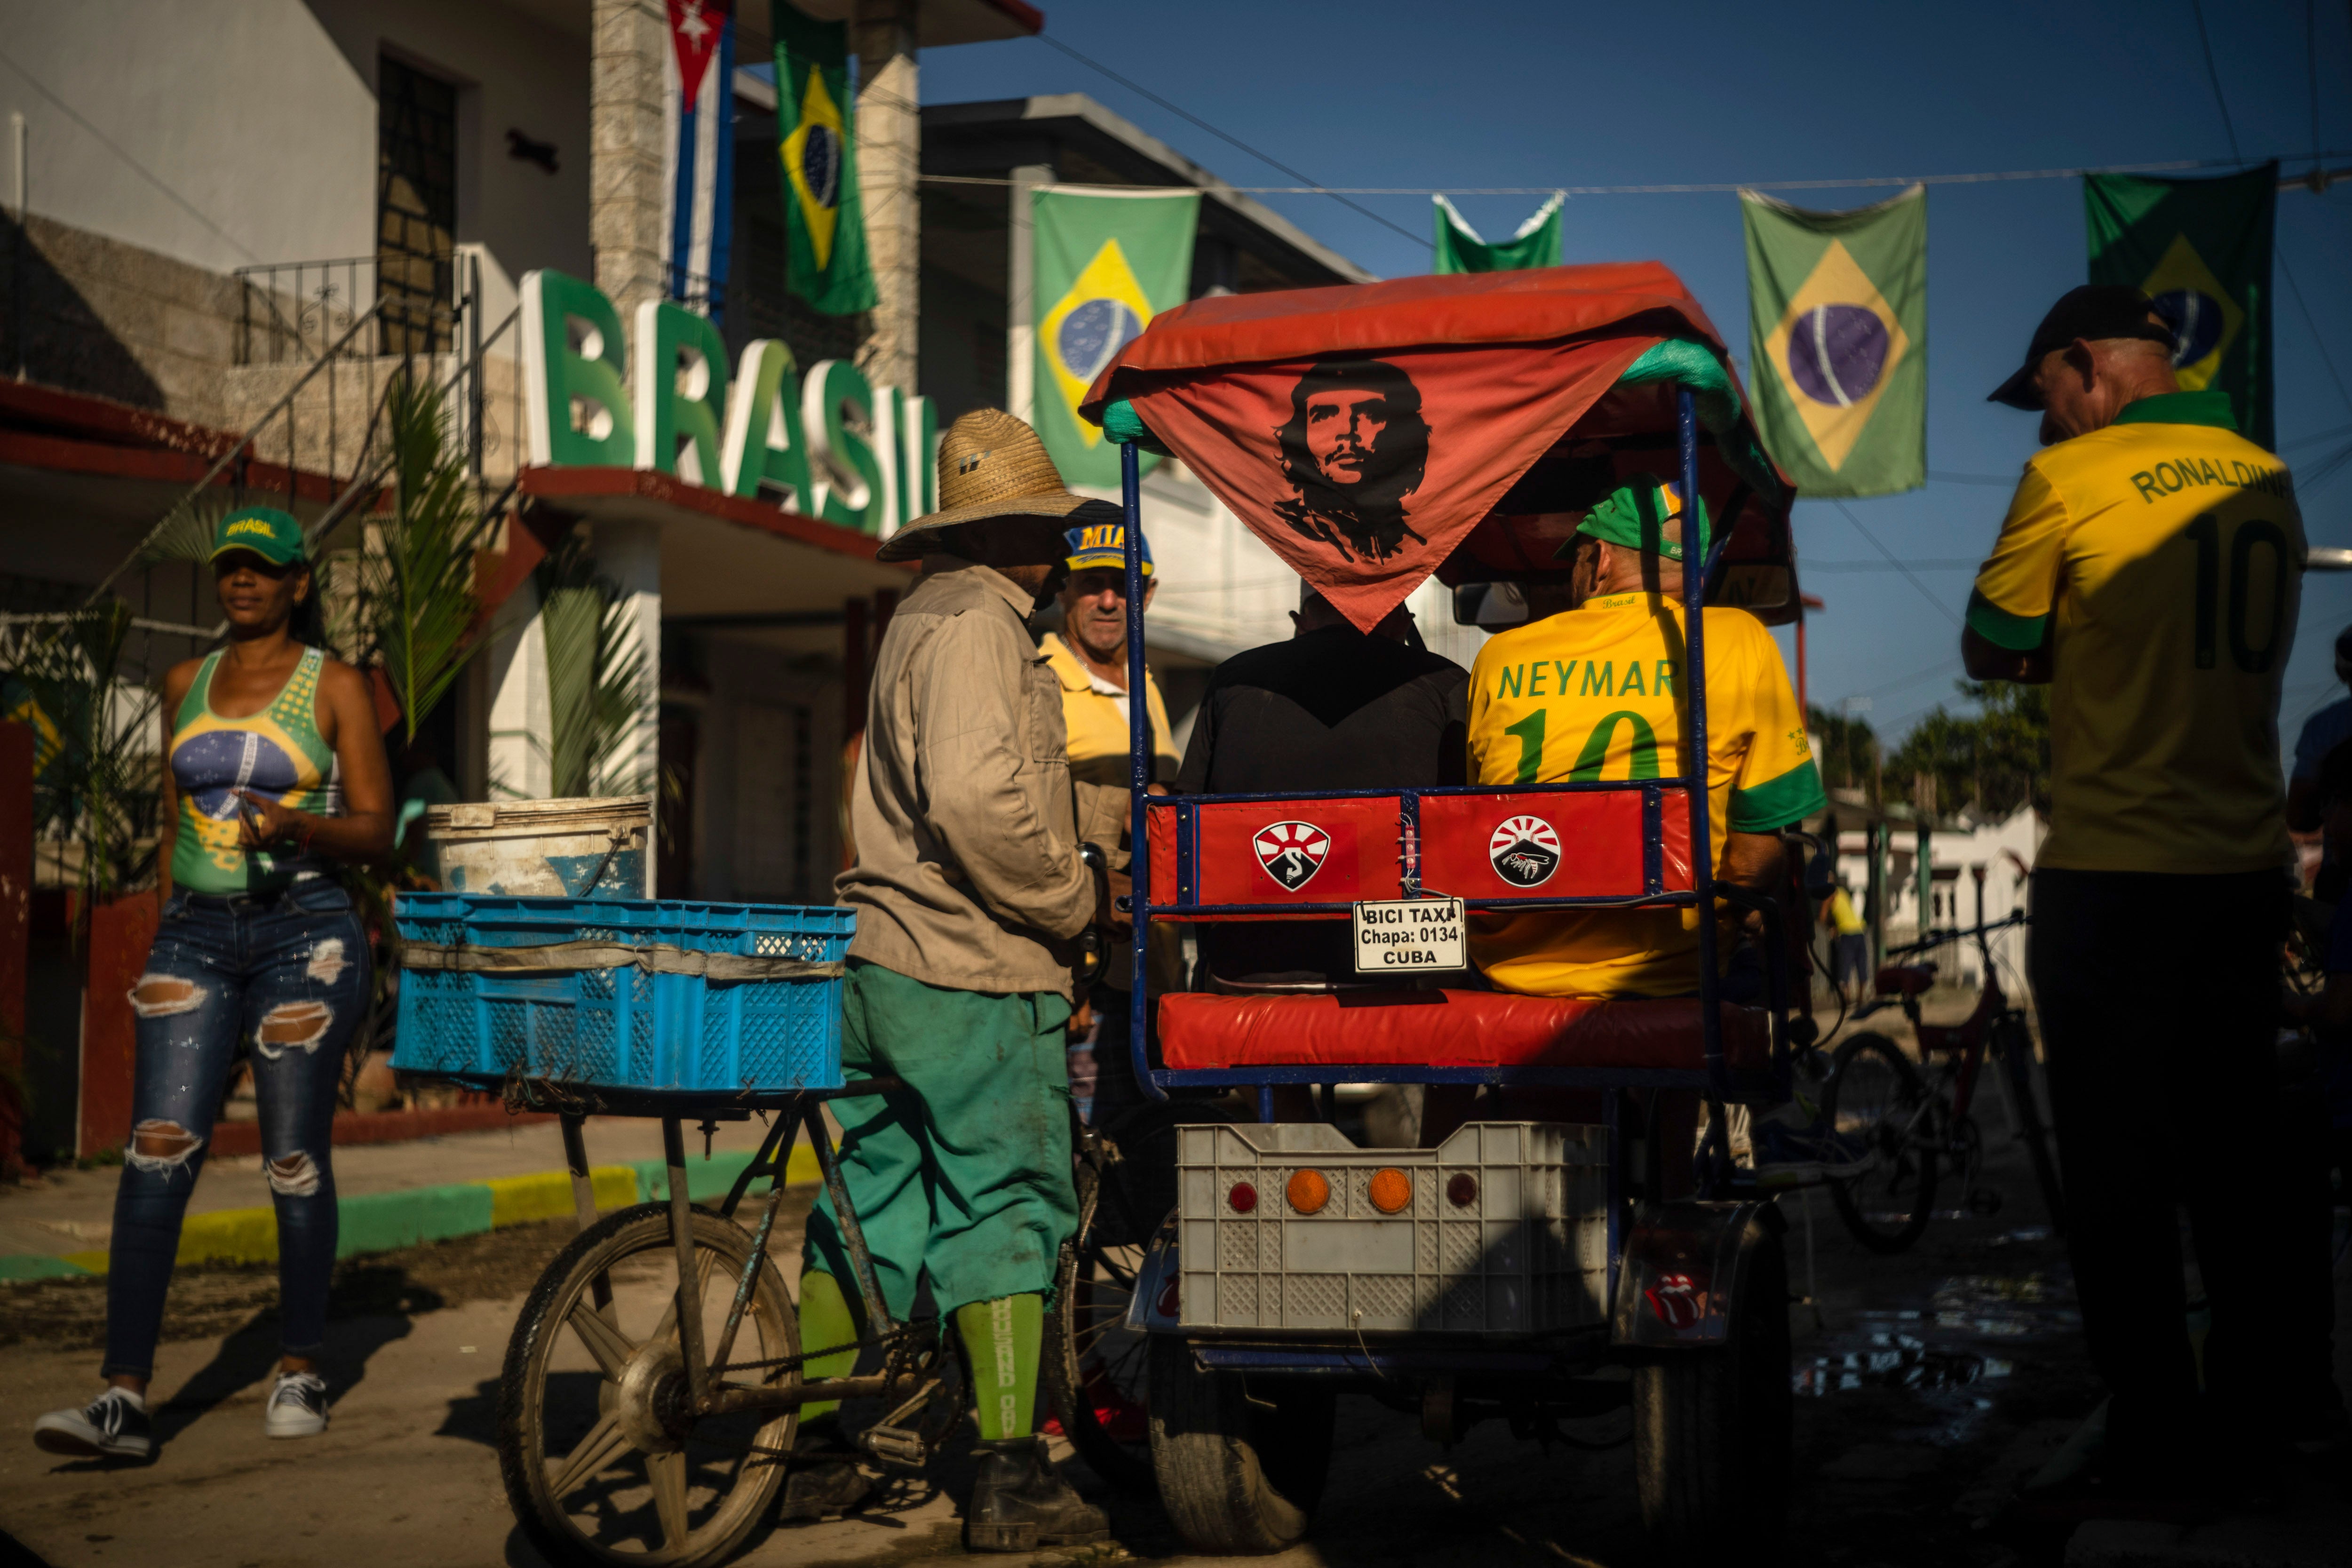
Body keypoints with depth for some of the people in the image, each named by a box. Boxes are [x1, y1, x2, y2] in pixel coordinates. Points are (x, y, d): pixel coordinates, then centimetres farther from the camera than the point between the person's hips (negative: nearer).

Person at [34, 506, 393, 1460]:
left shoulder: (333, 687, 1)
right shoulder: (186, 685, 14)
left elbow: (377, 830, -2)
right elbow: (174, 824, 20)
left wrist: (297, 824, -20)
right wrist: (162, 937, 18)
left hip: (304, 929, -3)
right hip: (196, 934, 3)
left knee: (295, 1161, 1)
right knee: (157, 1153, -9)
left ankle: (299, 1371, 18)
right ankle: (123, 1399, -13)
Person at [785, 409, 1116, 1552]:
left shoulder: (921, 619, 19)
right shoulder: (977, 626, -14)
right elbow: (977, 799, -27)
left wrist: (1074, 869, 12)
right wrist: (1077, 900, -14)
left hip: (882, 963, 10)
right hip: (973, 973, -9)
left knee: (869, 1198, 13)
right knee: (1009, 1204, -3)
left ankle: (815, 1453, 21)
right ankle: (1010, 1481, 0)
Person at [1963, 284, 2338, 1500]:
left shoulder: (2069, 479, -10)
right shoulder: (2265, 477, 10)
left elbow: (1990, 652, -3)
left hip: (2112, 876, -6)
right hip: (2249, 866, 6)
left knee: (2120, 1170, 2)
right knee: (2235, 1150, 16)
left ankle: (2155, 1436, 7)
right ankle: (2270, 1407, 23)